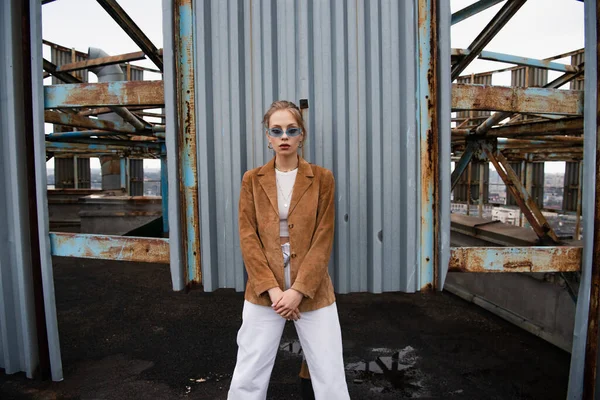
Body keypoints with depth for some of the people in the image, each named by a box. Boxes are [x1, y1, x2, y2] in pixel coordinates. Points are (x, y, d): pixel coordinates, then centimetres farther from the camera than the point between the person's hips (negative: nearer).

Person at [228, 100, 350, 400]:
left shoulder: (322, 178, -1)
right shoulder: (252, 179, 2)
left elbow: (323, 239, -5)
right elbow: (248, 238, -2)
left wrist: (298, 290, -12)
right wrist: (272, 289, -11)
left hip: (312, 291, 0)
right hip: (264, 291, 1)